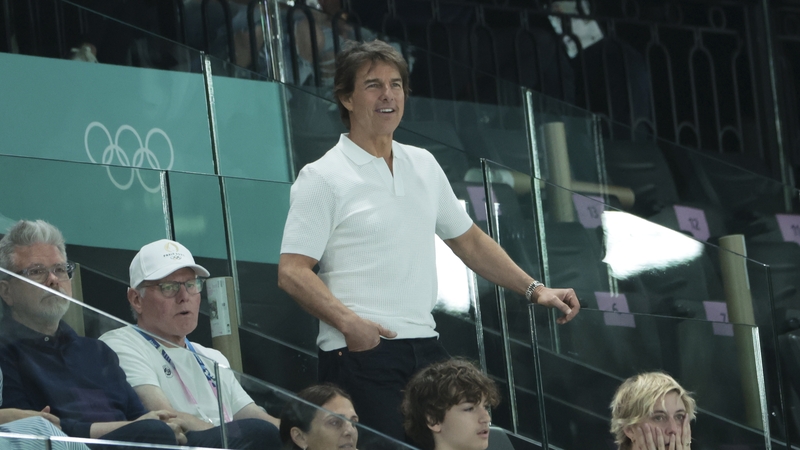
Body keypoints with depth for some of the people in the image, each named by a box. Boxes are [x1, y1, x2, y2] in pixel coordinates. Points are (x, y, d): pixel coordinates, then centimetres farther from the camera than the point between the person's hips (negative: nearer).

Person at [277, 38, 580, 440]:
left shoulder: (424, 165, 16)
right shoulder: (322, 178, -4)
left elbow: (468, 240, 26)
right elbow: (292, 271, -10)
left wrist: (533, 289, 19)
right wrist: (348, 323, -24)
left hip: (426, 348, 6)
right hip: (360, 352, -6)